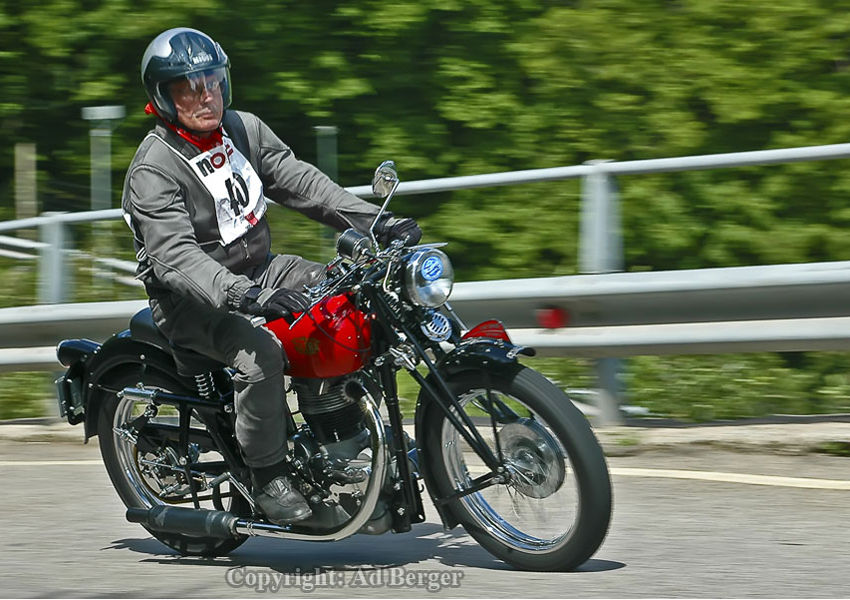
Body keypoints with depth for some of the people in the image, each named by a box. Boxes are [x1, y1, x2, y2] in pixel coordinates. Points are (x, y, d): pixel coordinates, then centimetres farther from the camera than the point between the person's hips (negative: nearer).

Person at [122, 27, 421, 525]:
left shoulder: (245, 130, 4)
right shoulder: (153, 170, -18)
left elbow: (301, 182, 4)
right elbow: (175, 257, -29)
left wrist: (377, 223, -8)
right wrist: (241, 296, -45)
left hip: (260, 270, 8)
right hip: (192, 300, -7)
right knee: (261, 351, -33)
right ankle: (268, 475, -18)